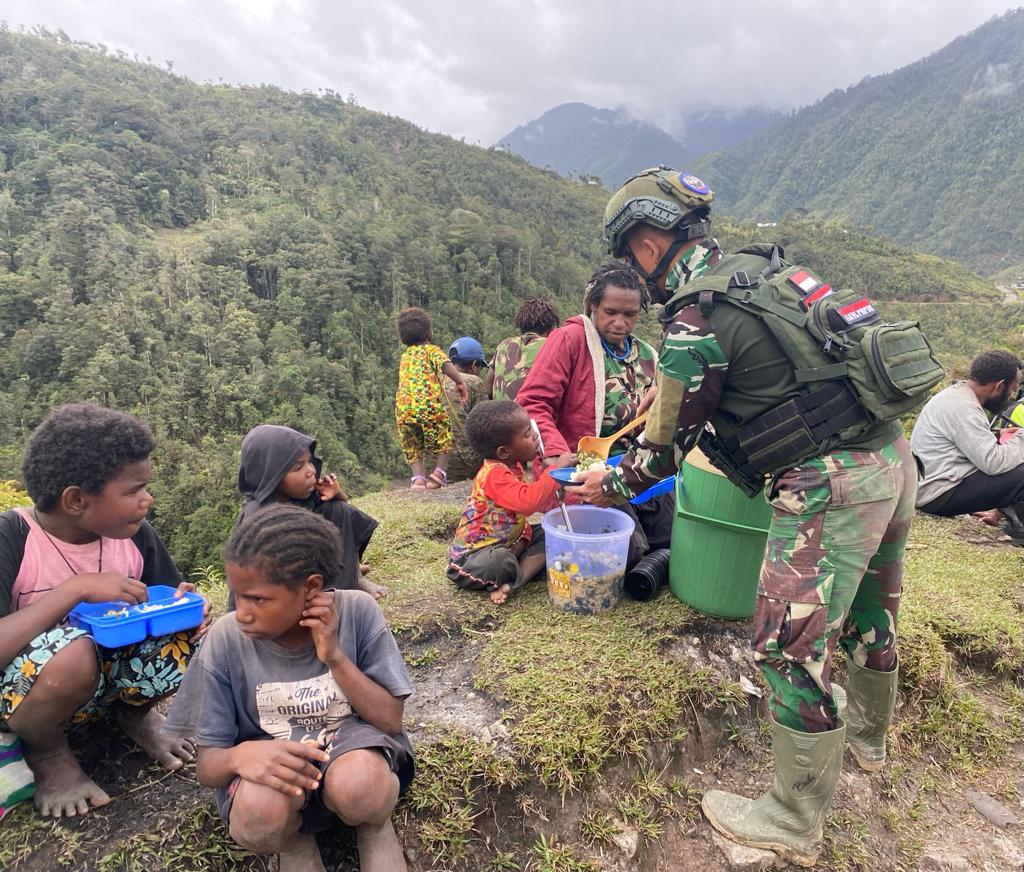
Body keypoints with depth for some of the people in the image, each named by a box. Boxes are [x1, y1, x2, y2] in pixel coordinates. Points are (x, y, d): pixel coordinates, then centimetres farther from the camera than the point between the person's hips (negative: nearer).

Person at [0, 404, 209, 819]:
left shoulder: (133, 535, -10)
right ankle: (47, 755, -3)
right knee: (72, 651, -36)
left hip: (106, 675, 4)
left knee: (191, 634, -22)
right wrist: (77, 588, -35)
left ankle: (135, 712, 9)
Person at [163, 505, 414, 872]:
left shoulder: (357, 612, -18)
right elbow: (206, 766, -9)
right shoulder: (226, 638, -15)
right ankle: (293, 840, 3)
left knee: (358, 786, -35)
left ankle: (376, 826, 2)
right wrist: (240, 755, -34)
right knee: (258, 812, -34)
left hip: (351, 745, -1)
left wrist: (335, 657, -26)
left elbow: (390, 721, -13)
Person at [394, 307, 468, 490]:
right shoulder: (430, 349, 7)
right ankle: (439, 471, 5)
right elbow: (446, 365, -12)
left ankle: (418, 477, 4)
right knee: (443, 437, 14)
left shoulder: (405, 355, 24)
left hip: (403, 409, 5)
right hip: (428, 404, -5)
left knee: (412, 446, 15)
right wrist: (460, 382, -11)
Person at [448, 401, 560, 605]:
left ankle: (510, 584, -19)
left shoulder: (515, 465, 2)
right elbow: (527, 503, -43)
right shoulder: (494, 474, -27)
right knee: (498, 562, -40)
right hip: (473, 553, -9)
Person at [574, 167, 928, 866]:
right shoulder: (764, 268, 11)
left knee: (791, 645, 2)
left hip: (831, 483, -9)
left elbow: (666, 446, -6)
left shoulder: (696, 317, -15)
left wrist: (610, 487, 12)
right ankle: (868, 735, 53)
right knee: (869, 608, 27)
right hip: (892, 455, 10)